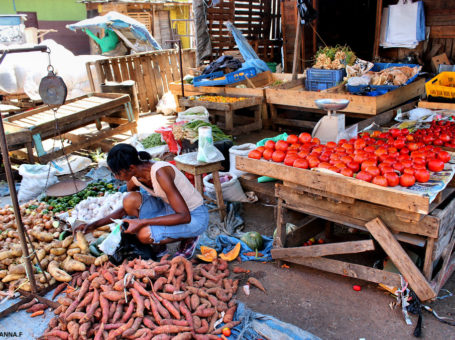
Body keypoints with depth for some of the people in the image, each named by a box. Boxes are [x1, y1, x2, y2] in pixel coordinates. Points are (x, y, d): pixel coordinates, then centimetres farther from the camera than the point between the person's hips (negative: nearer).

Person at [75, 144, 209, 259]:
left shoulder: (160, 172, -31)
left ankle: (189, 239, -1)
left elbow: (184, 216, -32)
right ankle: (159, 247, 1)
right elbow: (126, 209, 13)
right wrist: (94, 225, 5)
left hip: (195, 216, -7)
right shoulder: (134, 176, -7)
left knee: (144, 234, -28)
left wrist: (142, 222, -31)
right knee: (130, 200, -16)